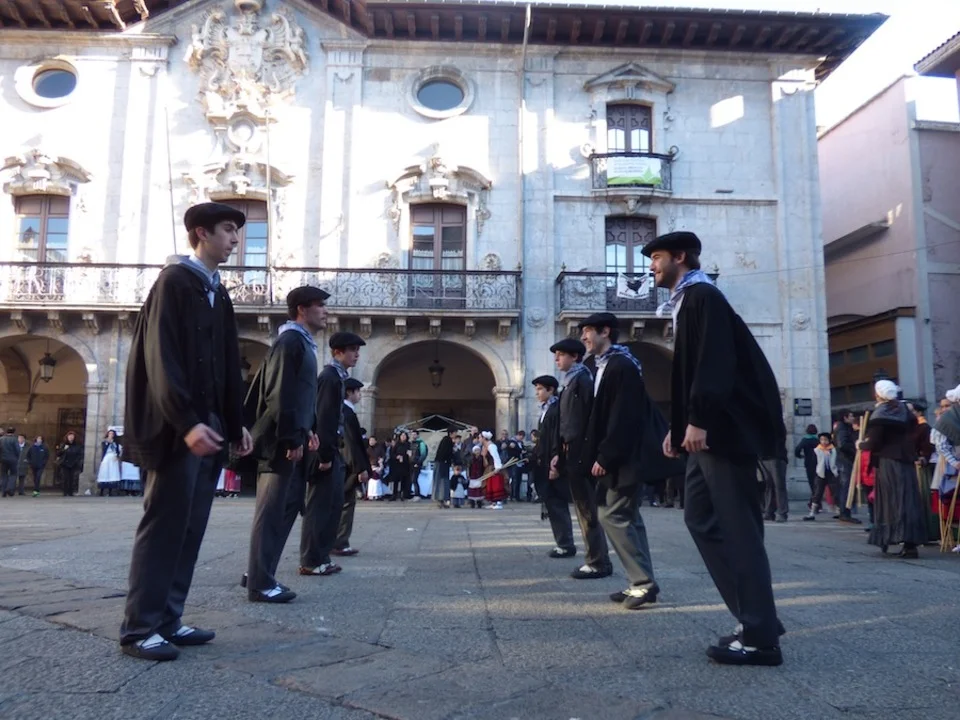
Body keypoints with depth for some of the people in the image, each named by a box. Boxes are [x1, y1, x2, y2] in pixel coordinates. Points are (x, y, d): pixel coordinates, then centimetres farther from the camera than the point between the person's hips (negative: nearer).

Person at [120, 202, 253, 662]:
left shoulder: (218, 294, 18)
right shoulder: (174, 281, -6)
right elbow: (161, 358, -16)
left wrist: (235, 425, 14)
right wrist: (186, 422, -24)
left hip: (206, 426, 8)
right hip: (176, 428, -8)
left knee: (190, 528, 9)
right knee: (163, 526, -5)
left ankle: (167, 620, 17)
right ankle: (138, 629, 5)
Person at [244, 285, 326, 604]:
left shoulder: (302, 343, 18)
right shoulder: (290, 341, -12)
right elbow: (281, 394, -20)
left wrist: (308, 430, 16)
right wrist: (292, 439, -21)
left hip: (293, 439, 10)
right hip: (281, 442, -10)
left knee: (288, 505, 15)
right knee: (272, 510, -4)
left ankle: (258, 573, 24)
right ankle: (260, 583, 3)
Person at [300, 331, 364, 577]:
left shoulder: (336, 377, 17)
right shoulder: (330, 377, -13)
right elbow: (323, 418, -20)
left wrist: (332, 453, 16)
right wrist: (325, 455, -21)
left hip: (331, 451, 10)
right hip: (325, 452, -10)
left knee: (333, 504, 12)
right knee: (319, 506, -5)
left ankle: (321, 556, 19)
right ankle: (311, 561, 2)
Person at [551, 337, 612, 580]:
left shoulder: (583, 379, -10)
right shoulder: (570, 382, 17)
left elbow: (590, 415, -19)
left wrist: (583, 452, -22)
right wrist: (561, 452, 16)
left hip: (581, 453, -10)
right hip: (572, 453, 10)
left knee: (588, 509, -4)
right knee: (585, 508, 13)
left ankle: (598, 562, 3)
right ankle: (596, 559, 20)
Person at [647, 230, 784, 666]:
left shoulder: (703, 296, -9)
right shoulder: (686, 302, 21)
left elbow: (715, 362, -21)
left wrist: (697, 421, -25)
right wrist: (678, 427, 19)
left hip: (723, 428, -10)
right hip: (707, 430, 10)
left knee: (737, 529, -6)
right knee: (702, 518, 11)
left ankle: (761, 637, 3)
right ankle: (757, 618, 18)